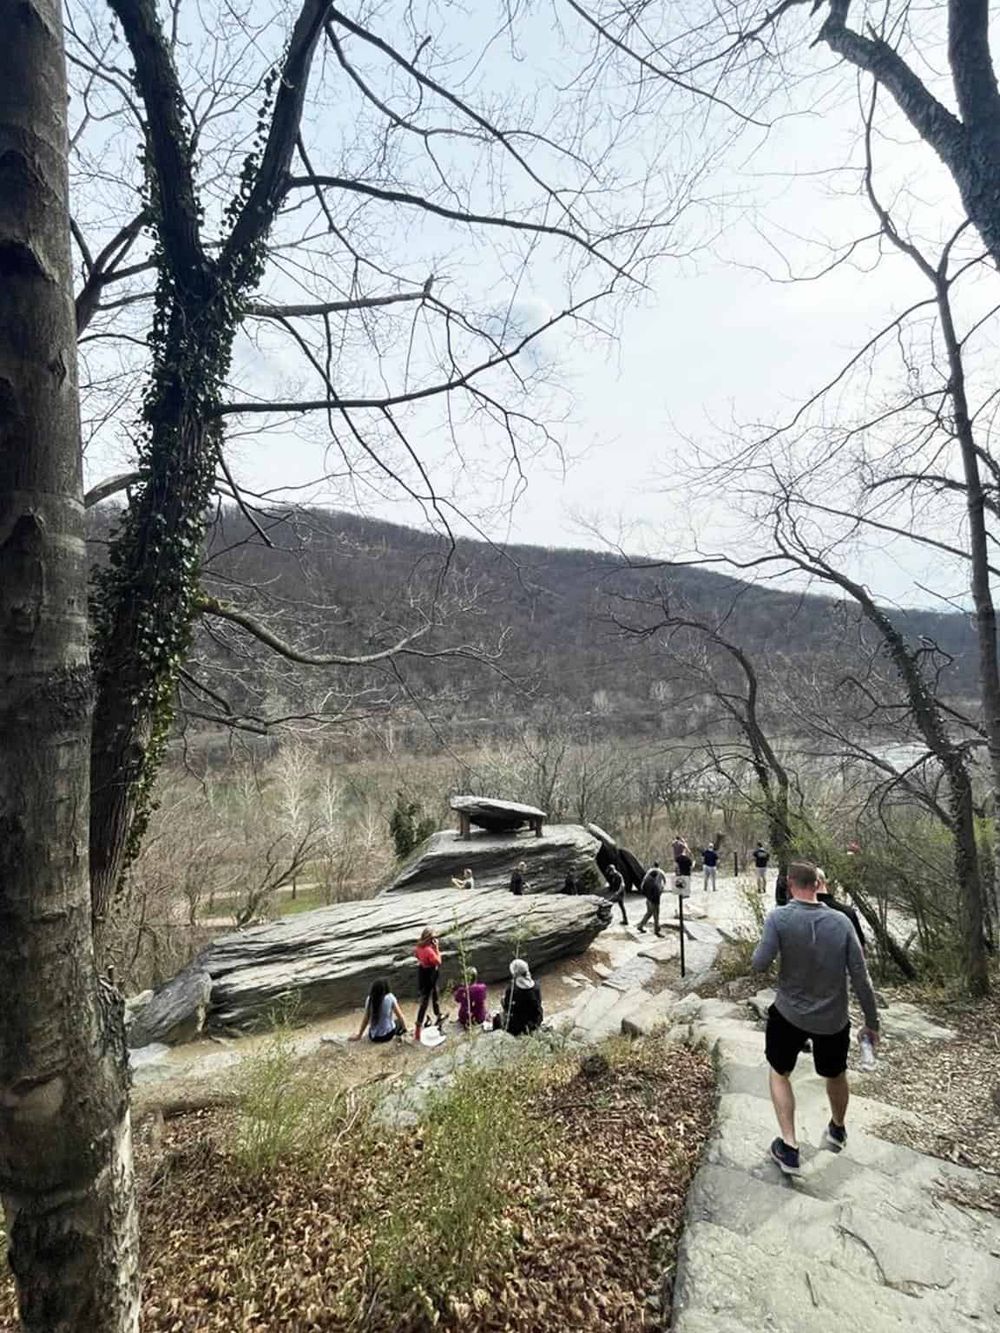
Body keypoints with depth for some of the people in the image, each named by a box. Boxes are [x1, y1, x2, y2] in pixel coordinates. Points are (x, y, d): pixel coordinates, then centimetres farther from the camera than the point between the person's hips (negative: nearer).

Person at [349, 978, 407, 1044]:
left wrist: (359, 1035, 11)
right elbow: (400, 1016, -7)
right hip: (388, 1035, -3)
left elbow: (365, 1020, -3)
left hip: (373, 1037, 3)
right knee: (399, 1020, 27)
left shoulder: (370, 999, -10)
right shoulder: (390, 998, -15)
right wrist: (404, 1030, 8)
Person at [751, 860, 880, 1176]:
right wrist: (872, 1022, 4)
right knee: (836, 1074, 29)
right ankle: (837, 1131, 53)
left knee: (779, 1073, 22)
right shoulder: (840, 921, -12)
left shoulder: (779, 918, -19)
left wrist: (765, 946, 1)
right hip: (833, 1019, 2)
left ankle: (789, 1149, 20)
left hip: (789, 1014, -2)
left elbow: (759, 964, -21)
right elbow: (860, 976, -8)